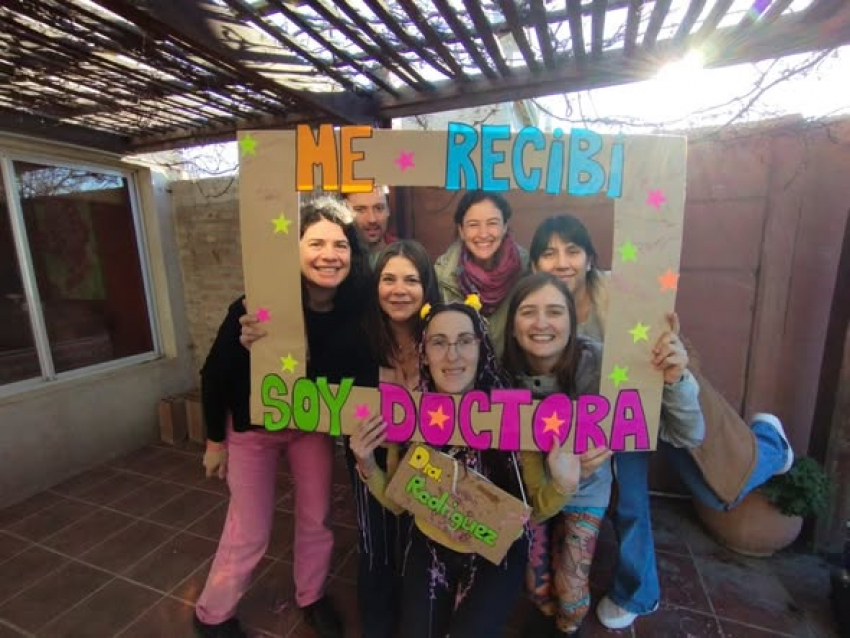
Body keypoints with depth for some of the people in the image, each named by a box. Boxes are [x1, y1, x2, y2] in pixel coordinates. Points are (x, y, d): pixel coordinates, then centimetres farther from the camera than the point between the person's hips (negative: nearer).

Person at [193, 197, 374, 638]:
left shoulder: (356, 310, -23)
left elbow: (363, 374, -10)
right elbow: (215, 373, -15)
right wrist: (215, 440, -6)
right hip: (252, 425, -2)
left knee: (317, 518, 14)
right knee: (249, 531, 8)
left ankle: (312, 598, 44)